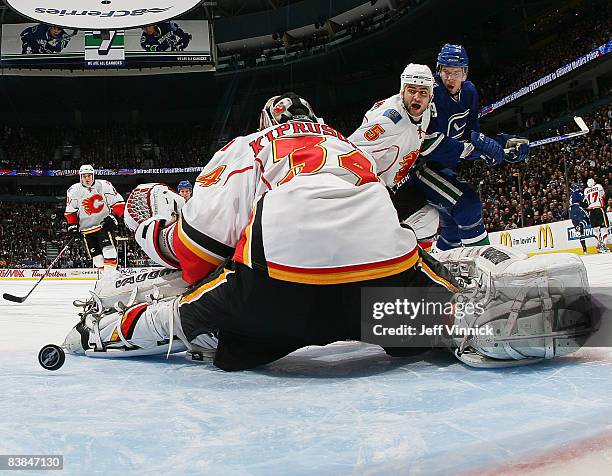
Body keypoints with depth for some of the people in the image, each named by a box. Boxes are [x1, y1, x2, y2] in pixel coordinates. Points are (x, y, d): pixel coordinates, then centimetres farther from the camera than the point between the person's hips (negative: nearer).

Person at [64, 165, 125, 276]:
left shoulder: (104, 185, -8)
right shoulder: (74, 191, 0)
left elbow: (119, 203, -6)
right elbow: (70, 211, 10)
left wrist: (113, 217, -18)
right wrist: (72, 226, 0)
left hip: (105, 224, -2)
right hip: (86, 228, 3)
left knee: (108, 248, -20)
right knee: (96, 256, -1)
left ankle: (110, 275, -20)